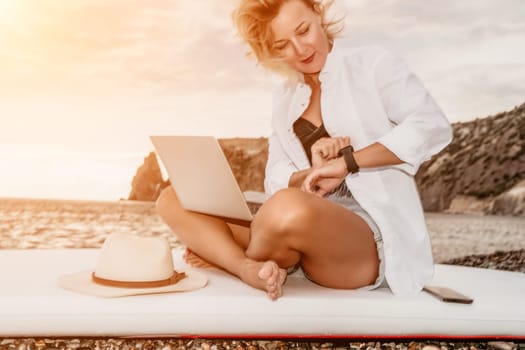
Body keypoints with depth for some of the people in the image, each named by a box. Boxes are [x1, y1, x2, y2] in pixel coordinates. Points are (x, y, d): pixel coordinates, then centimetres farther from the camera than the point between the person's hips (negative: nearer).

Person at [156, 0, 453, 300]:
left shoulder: (372, 64, 2)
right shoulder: (286, 96, 17)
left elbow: (433, 127, -13)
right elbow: (277, 181, 8)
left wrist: (347, 162, -18)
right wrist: (317, 172, -13)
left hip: (374, 237, -5)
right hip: (307, 230, 6)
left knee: (289, 208, -39)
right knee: (173, 200, -3)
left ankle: (223, 253, -8)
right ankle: (252, 269, -26)